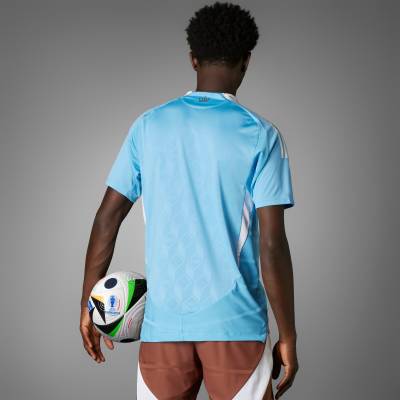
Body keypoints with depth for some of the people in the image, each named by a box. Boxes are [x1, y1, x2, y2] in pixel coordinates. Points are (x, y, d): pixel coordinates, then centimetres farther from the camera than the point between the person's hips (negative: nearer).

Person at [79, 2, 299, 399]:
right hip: (235, 322, -3)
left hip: (163, 321, 3)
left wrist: (88, 305, 12)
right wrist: (287, 337, -2)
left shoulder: (148, 125, 4)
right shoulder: (259, 134, -5)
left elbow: (107, 218, 3)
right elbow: (272, 245, -9)